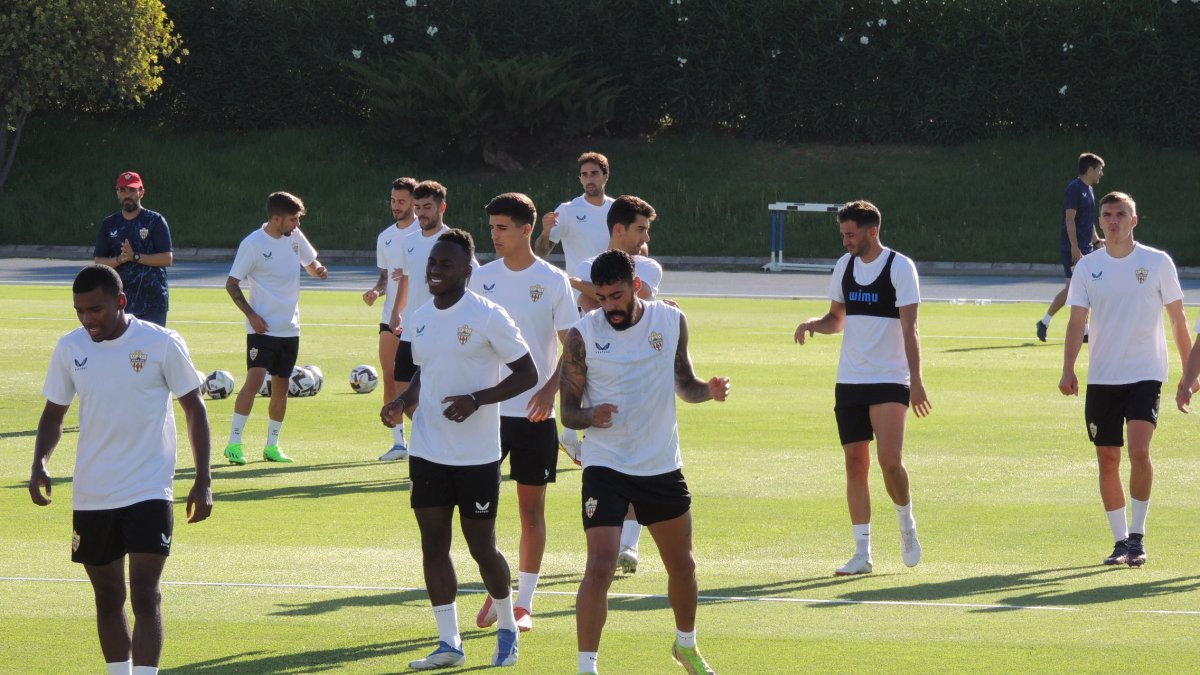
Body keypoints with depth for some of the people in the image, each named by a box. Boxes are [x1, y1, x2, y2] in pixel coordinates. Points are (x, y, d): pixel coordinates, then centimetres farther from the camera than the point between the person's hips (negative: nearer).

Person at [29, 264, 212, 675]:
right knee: (108, 598, 12)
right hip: (91, 497, 4)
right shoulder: (70, 348, 2)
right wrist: (40, 464, -7)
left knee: (144, 596, -13)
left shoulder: (162, 344, -8)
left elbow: (194, 409, 0)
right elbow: (54, 413, 11)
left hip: (149, 492, -4)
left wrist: (203, 480, -4)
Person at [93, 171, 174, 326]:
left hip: (152, 302, -4)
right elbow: (99, 262, 7)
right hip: (119, 300, 4)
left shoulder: (155, 221, -1)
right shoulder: (109, 224, 11)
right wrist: (120, 259, -13)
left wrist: (134, 257, -16)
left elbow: (167, 258, -8)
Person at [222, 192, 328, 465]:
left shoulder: (294, 236, 5)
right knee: (255, 379, -18)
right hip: (262, 327, -6)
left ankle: (272, 446, 19)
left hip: (290, 329, 6)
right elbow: (231, 284, -7)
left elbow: (311, 263, 22)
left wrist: (318, 269, -3)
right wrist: (251, 314, -16)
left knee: (281, 388, 8)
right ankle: (234, 444, -12)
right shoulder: (252, 244, -12)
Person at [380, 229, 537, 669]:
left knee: (481, 547, 3)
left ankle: (507, 630, 25)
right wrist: (402, 403, 3)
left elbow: (527, 374, -11)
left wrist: (476, 400, -23)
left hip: (477, 455, -6)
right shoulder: (420, 319, 8)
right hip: (428, 452, 6)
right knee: (433, 545, 3)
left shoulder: (488, 317, -12)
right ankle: (449, 645, 9)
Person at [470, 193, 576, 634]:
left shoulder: (553, 281, -3)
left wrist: (550, 389, -16)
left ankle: (524, 602, 12)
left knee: (532, 507, 3)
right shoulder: (481, 279, 4)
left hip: (535, 413, -2)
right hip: (486, 410, 2)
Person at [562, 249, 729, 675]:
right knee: (600, 567, -17)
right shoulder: (583, 334, -10)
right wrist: (589, 415, -29)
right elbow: (568, 411, -7)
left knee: (682, 566, 17)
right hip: (605, 465, -4)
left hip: (662, 464, 4)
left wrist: (709, 390, -10)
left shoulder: (672, 321, -2)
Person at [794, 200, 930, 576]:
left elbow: (909, 328, -10)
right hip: (849, 380, 5)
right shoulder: (845, 265, 9)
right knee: (855, 463, 2)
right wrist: (813, 324, -3)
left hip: (890, 380, -5)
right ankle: (862, 553, 6)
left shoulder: (899, 267, -8)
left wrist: (916, 380, -16)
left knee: (889, 460, -17)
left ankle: (907, 525, 11)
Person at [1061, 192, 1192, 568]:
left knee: (1139, 451, -19)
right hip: (1101, 378, 3)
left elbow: (1177, 318, 5)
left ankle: (1137, 536, -7)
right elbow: (1076, 321, 2)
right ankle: (1120, 541, 15)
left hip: (1145, 374, -3)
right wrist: (1068, 369, -11)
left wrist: (1189, 370, 5)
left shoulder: (1157, 262, -1)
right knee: (1107, 460, 4)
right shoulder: (1087, 267, 4)